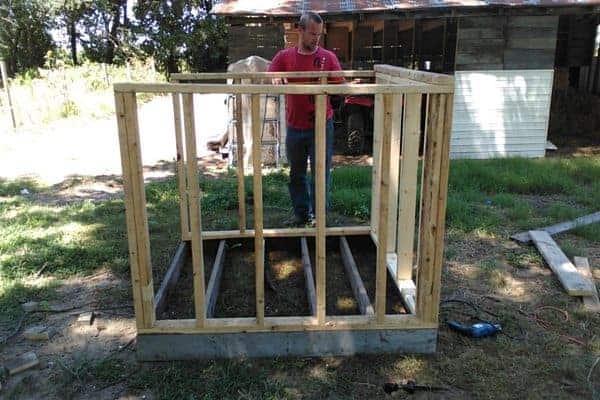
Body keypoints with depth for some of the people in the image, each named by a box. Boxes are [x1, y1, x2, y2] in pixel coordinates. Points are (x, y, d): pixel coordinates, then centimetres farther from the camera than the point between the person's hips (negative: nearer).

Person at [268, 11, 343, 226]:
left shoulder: (329, 57, -2)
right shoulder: (284, 57, 1)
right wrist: (275, 81, -23)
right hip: (295, 127, 2)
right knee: (296, 174, 13)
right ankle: (301, 213, 28)